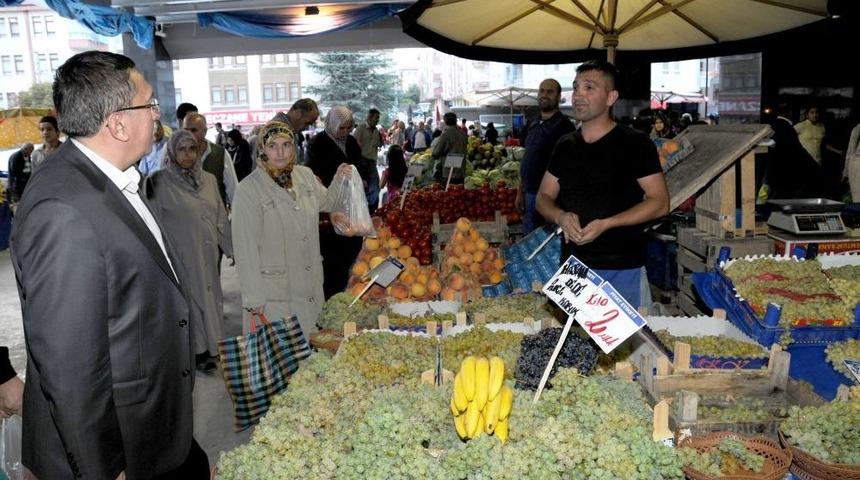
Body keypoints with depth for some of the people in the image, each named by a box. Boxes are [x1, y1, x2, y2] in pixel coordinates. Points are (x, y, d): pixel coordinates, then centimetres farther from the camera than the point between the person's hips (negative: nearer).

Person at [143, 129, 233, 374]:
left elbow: (221, 218, 12)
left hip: (208, 255, 5)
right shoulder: (158, 182, -9)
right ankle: (198, 351, 19)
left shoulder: (208, 179, 7)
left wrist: (233, 249, 12)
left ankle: (211, 345, 26)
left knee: (209, 297, 11)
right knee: (191, 300, 4)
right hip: (181, 257, -4)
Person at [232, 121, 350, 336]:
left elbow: (325, 203, 26)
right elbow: (245, 248, -14)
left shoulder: (305, 175, 4)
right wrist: (253, 298, -16)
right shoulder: (248, 189, -13)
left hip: (310, 286, 6)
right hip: (272, 293, -5)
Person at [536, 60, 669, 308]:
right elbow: (543, 197, 13)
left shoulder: (635, 144, -6)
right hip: (572, 266, 5)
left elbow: (660, 202, -8)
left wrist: (606, 223, -20)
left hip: (621, 269, -4)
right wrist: (561, 217, -10)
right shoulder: (565, 146, 9)